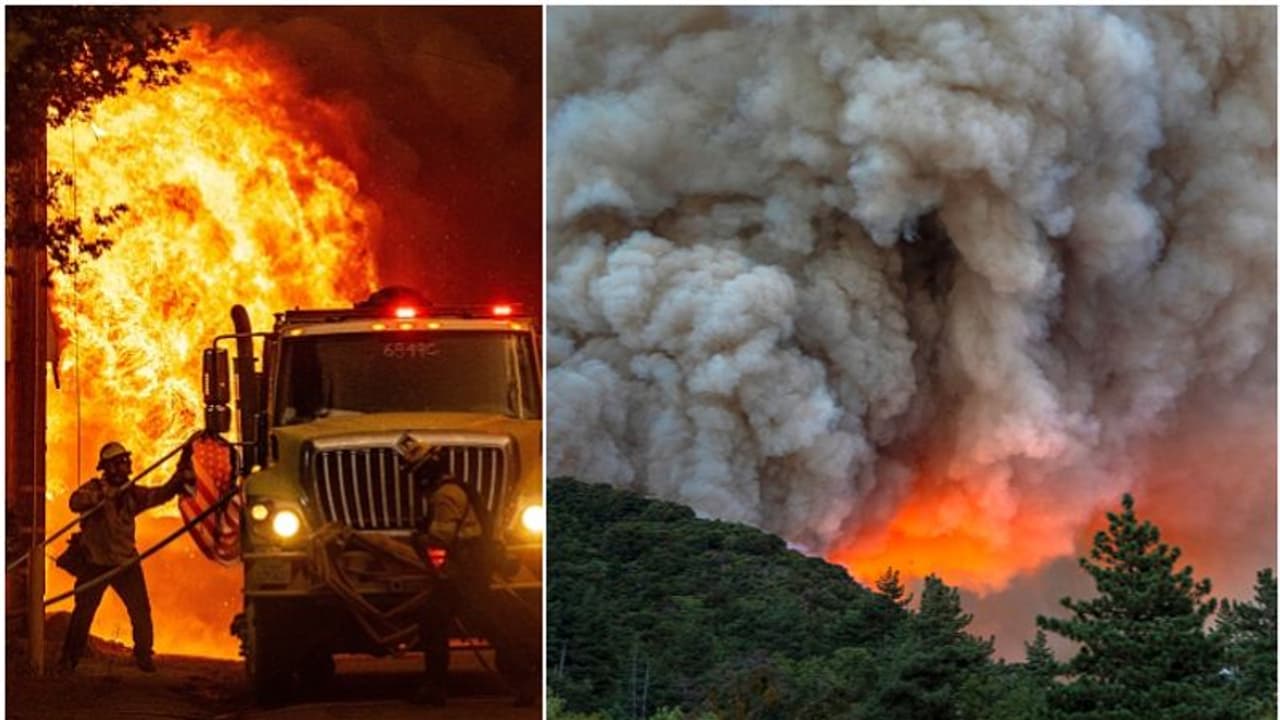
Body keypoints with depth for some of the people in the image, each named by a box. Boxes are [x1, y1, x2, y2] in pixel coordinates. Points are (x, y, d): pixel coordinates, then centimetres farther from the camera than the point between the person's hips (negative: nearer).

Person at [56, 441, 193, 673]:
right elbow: (76, 502, -26)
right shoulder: (95, 488, -7)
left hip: (126, 563, 4)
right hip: (96, 563, -4)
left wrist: (181, 476, -15)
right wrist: (103, 495, -39)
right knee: (83, 613, -1)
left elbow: (162, 494, 0)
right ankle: (68, 658, 11)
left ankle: (143, 656, 14)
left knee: (141, 611, -1)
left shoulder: (132, 493, 6)